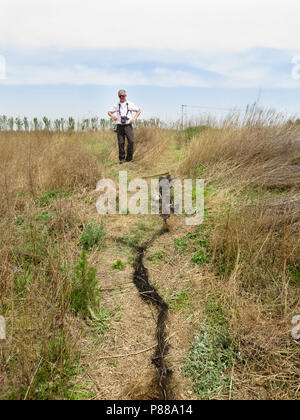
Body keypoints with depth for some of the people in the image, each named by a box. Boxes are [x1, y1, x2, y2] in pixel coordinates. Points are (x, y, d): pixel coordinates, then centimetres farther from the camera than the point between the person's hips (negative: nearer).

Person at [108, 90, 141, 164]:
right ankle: (121, 159, 12)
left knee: (131, 141, -15)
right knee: (121, 143, 0)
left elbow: (139, 110, 11)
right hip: (120, 126, 2)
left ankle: (129, 158, -2)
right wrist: (112, 115, -4)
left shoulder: (130, 104, 5)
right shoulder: (116, 105, 10)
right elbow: (109, 112, 19)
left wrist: (134, 118, -4)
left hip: (128, 125, -1)